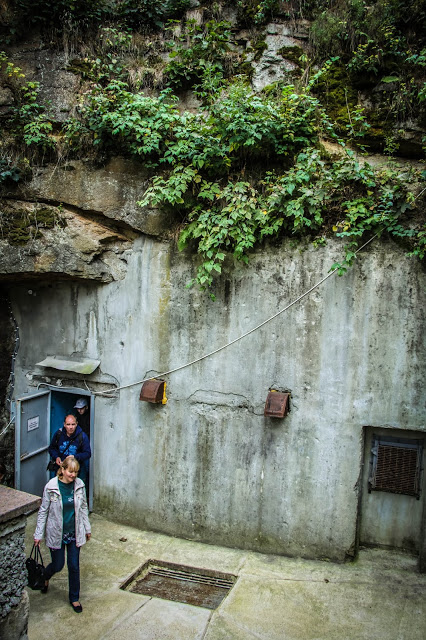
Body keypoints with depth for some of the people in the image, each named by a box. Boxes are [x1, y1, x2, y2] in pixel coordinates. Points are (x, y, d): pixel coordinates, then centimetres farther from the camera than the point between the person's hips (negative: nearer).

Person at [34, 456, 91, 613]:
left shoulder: (79, 485, -8)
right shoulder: (51, 487, -17)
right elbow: (43, 511, -8)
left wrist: (87, 529, 10)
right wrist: (38, 534, -5)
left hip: (74, 533, 2)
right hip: (56, 534, -2)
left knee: (74, 566, 8)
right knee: (58, 565, 12)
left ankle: (74, 598, 28)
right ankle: (45, 577, 48)